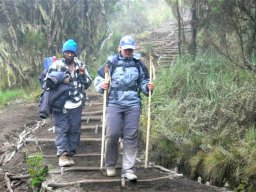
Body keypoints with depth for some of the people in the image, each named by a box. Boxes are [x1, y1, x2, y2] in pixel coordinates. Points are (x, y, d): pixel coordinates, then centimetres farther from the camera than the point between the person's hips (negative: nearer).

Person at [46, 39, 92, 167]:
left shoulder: (81, 65, 9)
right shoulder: (56, 65, -1)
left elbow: (87, 84, 12)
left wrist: (83, 75, -7)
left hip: (76, 104, 3)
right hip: (60, 104, -3)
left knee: (75, 130, 7)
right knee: (61, 129, -6)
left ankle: (70, 153, 17)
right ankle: (62, 154, -6)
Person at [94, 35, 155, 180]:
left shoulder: (138, 64, 10)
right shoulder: (111, 63, 4)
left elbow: (143, 82, 19)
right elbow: (98, 79, 9)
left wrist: (148, 87, -2)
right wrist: (102, 86, -11)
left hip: (133, 104, 2)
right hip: (114, 104, -1)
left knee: (131, 136, -1)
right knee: (112, 134, -5)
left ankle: (128, 169, 5)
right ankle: (110, 165, 17)